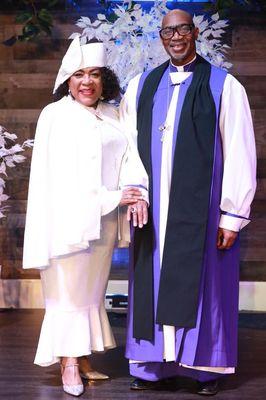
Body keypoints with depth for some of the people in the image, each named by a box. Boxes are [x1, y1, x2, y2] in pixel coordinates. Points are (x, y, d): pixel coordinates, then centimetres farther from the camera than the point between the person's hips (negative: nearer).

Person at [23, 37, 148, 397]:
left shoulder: (112, 116, 10)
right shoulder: (55, 115, -6)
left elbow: (129, 156, 3)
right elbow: (57, 173, -12)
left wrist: (136, 189, -19)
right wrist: (112, 198, -17)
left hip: (104, 219, 5)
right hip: (68, 217, -5)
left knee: (93, 288, 10)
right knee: (69, 287, -2)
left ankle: (84, 359, 20)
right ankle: (69, 364, 6)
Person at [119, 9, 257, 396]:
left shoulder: (223, 86, -3)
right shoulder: (142, 86, 10)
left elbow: (239, 154, -6)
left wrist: (233, 215, -9)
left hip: (200, 207, -3)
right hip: (153, 208, 4)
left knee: (200, 285, 4)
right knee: (154, 284, 8)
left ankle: (206, 367, 17)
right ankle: (154, 366, 19)